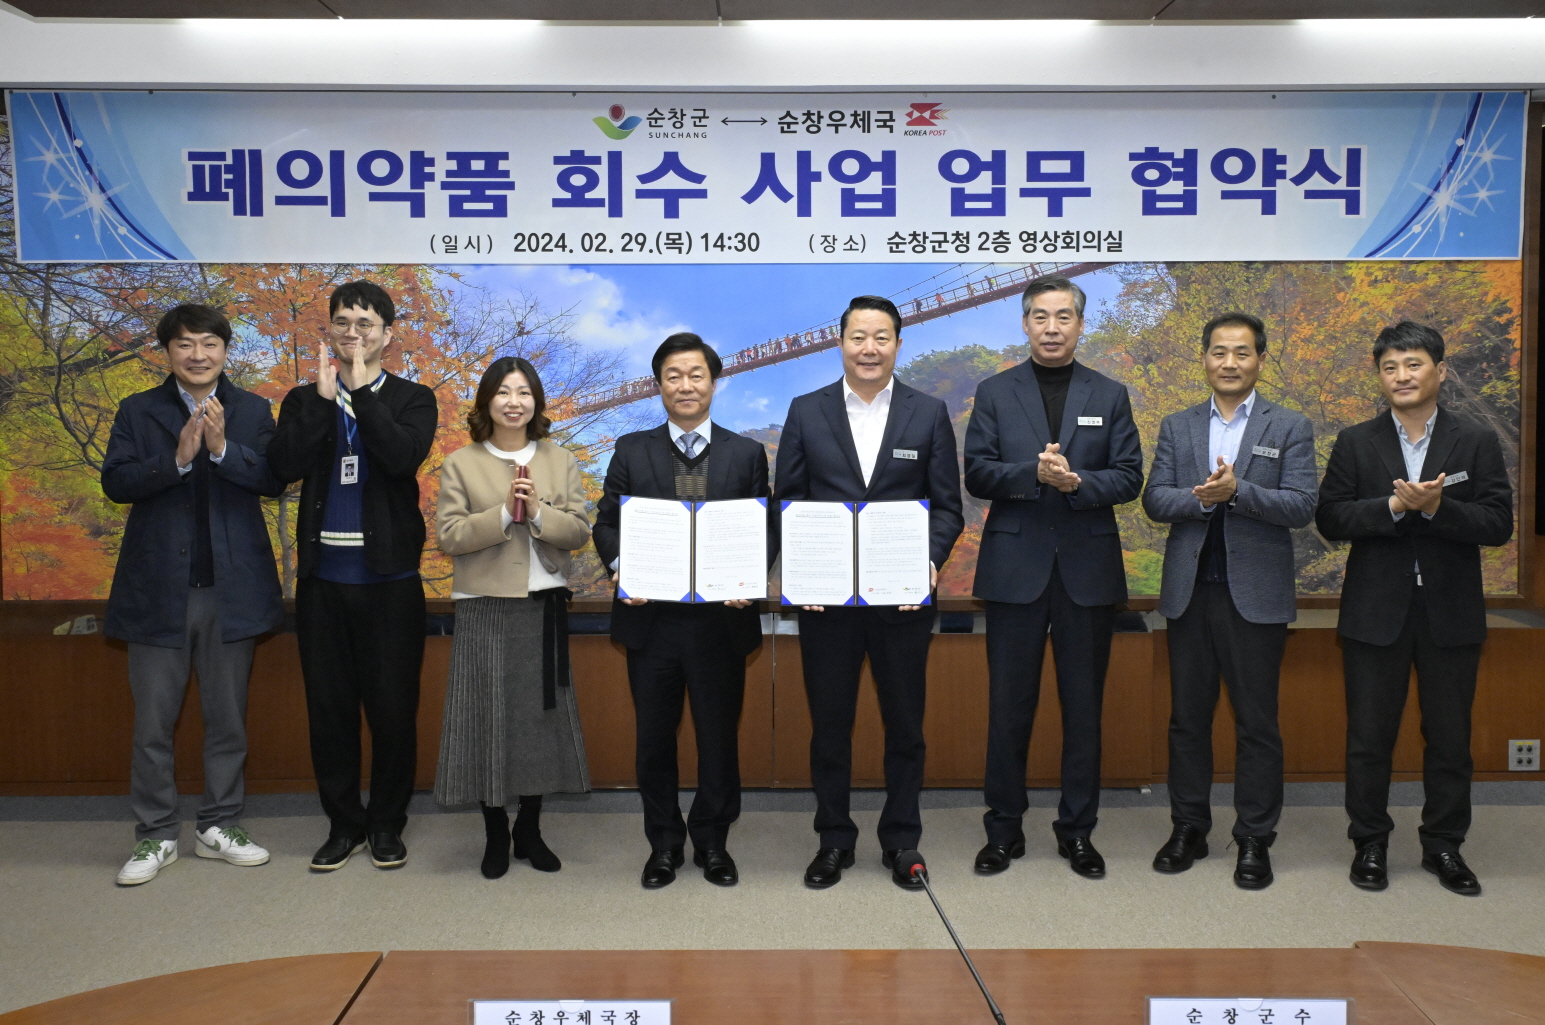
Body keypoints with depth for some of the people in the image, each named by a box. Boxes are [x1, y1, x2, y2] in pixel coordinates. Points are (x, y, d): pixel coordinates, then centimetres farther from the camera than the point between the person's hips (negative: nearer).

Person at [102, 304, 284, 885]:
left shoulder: (251, 411, 5)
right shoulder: (138, 412, 4)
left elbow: (273, 479, -7)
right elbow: (115, 482, -8)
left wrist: (223, 448, -22)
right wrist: (177, 458, -22)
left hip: (231, 590, 1)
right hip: (157, 591, 0)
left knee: (227, 718, 11)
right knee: (152, 723, 6)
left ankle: (219, 827, 25)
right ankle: (156, 836, 20)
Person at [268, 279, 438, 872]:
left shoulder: (412, 399, 4)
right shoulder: (305, 400, 10)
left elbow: (405, 456, -17)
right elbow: (284, 466, -8)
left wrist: (362, 392, -13)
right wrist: (324, 397, -11)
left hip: (389, 579, -2)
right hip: (323, 578, 3)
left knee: (393, 708, 3)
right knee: (329, 708, 9)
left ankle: (387, 825, 19)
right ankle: (344, 824, 23)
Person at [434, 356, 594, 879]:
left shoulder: (561, 462, 9)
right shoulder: (460, 464, 3)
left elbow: (580, 531, 1)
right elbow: (448, 536, -6)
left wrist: (538, 513, -16)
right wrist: (503, 513, -17)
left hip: (544, 606, 2)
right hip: (484, 608, -2)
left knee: (541, 715, 7)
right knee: (488, 716, 1)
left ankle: (529, 830, 22)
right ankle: (496, 834, 15)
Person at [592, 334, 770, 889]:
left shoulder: (747, 454, 7)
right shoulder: (632, 451, 7)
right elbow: (606, 523, 5)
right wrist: (621, 567, -15)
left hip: (721, 618, 0)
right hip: (651, 617, 1)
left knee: (719, 736, 9)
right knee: (654, 737, 10)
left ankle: (712, 842, 27)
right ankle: (664, 844, 27)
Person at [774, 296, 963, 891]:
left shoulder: (929, 414, 3)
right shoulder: (806, 413, 4)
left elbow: (946, 506, 2)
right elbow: (788, 501, 4)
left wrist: (930, 560, -15)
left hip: (902, 597, 0)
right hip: (826, 597, 0)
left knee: (905, 724, 10)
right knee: (829, 724, 10)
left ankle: (901, 841, 26)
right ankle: (834, 840, 25)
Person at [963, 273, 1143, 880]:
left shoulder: (1110, 396, 8)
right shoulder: (995, 393, 6)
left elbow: (1129, 477, 1)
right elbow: (977, 475, -3)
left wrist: (1078, 482, -17)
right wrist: (1034, 473, -19)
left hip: (1088, 569, 1)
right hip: (1015, 568, -1)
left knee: (1084, 707, 7)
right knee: (1009, 706, 5)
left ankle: (1078, 830, 21)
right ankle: (1004, 829, 17)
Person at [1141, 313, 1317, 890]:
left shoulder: (1290, 428, 2)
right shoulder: (1177, 427, 10)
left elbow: (1302, 507, -8)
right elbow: (1154, 501, 2)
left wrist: (1237, 490, -21)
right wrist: (1201, 498, -17)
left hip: (1256, 595, -2)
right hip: (1189, 593, 3)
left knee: (1257, 722, 3)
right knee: (1188, 717, 10)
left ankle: (1255, 839, 15)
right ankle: (1189, 828, 23)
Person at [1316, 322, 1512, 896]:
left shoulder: (1476, 443, 3)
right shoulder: (1355, 444, 4)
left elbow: (1498, 524, -6)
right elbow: (1330, 519, -5)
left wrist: (1435, 507, -21)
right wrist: (1394, 505, -18)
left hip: (1451, 613, 0)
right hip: (1376, 612, 0)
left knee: (1450, 737, 9)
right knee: (1369, 736, 6)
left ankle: (1443, 846, 24)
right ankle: (1370, 844, 21)